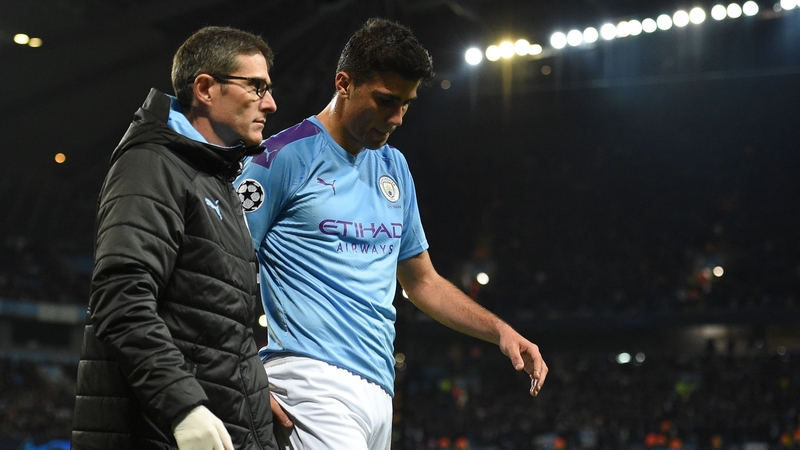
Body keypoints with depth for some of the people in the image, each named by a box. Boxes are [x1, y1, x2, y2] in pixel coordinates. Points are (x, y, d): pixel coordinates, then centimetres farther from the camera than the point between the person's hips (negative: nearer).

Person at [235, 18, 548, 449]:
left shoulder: (394, 167, 18)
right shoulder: (285, 156, -3)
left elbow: (421, 280, 26)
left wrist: (501, 331, 14)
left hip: (380, 392, 7)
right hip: (313, 382, -7)